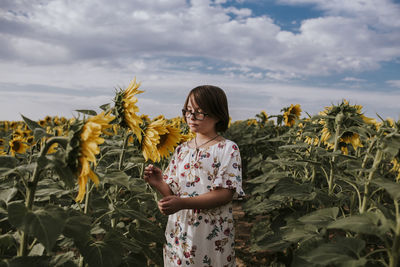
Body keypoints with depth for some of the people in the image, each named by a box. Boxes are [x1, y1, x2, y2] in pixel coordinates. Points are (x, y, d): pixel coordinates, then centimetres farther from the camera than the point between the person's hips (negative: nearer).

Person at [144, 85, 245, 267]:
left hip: (212, 235, -4)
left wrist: (183, 203, -25)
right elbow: (173, 192, 9)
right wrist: (159, 184, -13)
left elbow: (226, 194, -17)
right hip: (179, 232, 5)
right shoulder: (181, 150, 7)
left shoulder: (227, 149, -8)